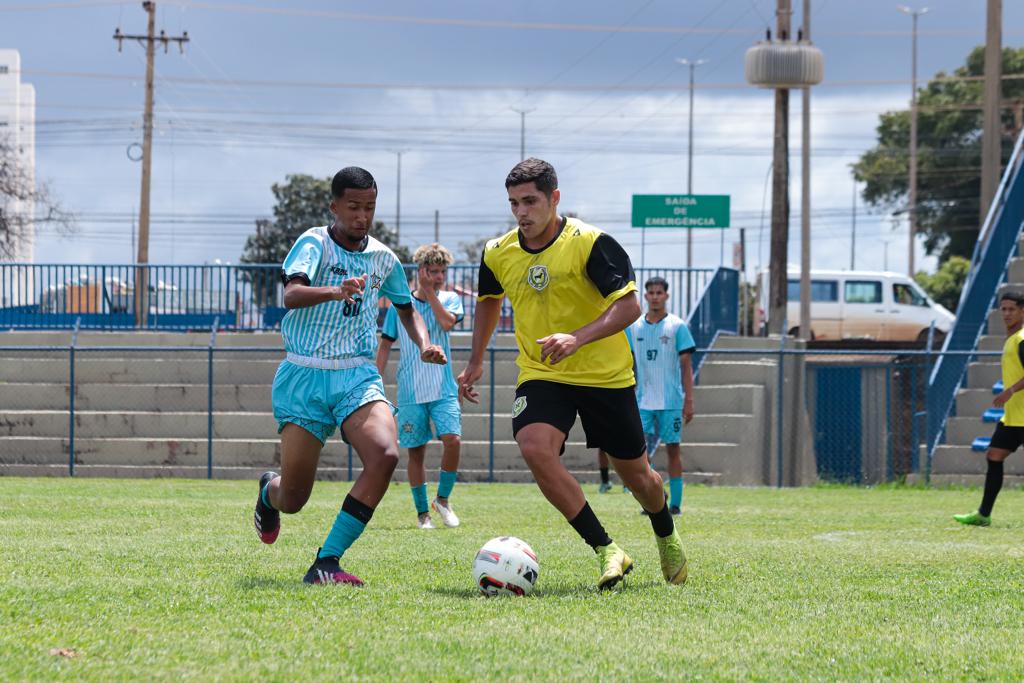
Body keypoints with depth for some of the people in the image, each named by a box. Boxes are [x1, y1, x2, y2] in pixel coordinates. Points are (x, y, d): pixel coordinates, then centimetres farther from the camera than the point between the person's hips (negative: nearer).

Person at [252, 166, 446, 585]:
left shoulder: (383, 258, 9)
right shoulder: (314, 244, -7)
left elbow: (406, 309, 27)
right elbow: (292, 295, -26)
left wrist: (424, 345, 7)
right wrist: (337, 291, -45)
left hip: (358, 375, 4)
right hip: (304, 377, -4)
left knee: (384, 455, -27)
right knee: (294, 499, -2)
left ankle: (327, 563, -21)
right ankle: (269, 491, 40)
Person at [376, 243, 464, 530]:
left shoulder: (450, 299, 5)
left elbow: (447, 322, -17)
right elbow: (385, 344, 10)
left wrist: (429, 291, -10)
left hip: (443, 389, 0)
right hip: (410, 392, 0)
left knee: (452, 439, -18)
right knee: (416, 451, 2)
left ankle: (443, 500, 3)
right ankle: (422, 512, 14)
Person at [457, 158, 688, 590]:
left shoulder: (591, 243, -16)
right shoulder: (498, 254, -1)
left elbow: (629, 306, -21)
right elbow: (489, 299, 21)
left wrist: (577, 338, -34)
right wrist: (475, 362, 19)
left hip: (606, 375, -3)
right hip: (540, 375, 3)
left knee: (634, 472, 9)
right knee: (534, 449, -27)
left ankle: (667, 538, 44)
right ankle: (607, 551, -20)